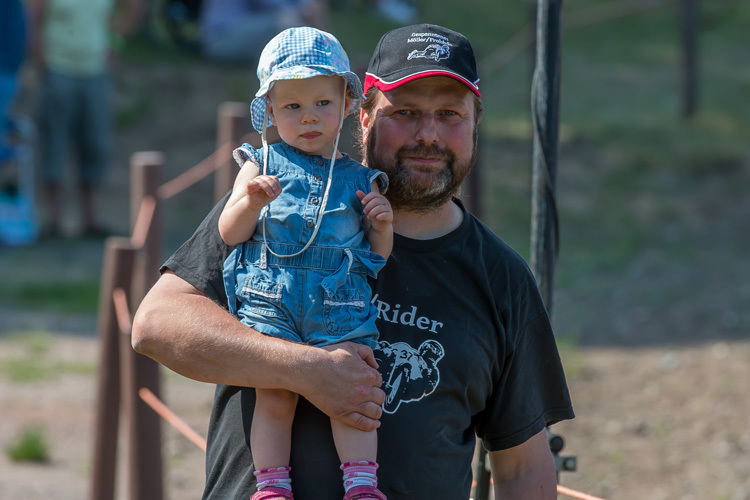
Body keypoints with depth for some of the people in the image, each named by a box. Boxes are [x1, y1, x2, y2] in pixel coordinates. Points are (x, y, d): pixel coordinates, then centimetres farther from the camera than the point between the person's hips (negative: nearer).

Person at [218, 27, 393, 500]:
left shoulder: (361, 180, 17)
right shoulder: (263, 166, 13)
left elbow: (378, 258, 20)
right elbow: (230, 233, 6)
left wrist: (382, 227, 0)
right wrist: (251, 202, -13)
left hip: (340, 306, 1)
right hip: (270, 302, -1)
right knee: (274, 396, -10)